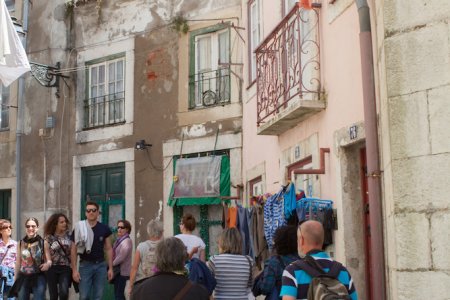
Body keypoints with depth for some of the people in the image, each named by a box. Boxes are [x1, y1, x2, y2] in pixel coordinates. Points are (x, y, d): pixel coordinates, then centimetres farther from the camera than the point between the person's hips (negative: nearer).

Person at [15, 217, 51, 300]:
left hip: (39, 277, -2)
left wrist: (47, 264, -23)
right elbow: (18, 262, 10)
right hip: (24, 277, 2)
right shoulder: (21, 243, 3)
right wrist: (15, 279, 12)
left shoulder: (43, 242, -3)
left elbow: (49, 260, 0)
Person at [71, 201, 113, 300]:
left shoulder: (104, 229, 3)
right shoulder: (79, 228, -3)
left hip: (101, 265, 2)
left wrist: (110, 268, 0)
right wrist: (74, 269, -7)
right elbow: (74, 250, -1)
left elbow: (109, 249, 6)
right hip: (85, 265, -2)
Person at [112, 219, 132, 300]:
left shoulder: (126, 241, -15)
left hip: (123, 272, -9)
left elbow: (121, 257, -22)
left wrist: (112, 264, -10)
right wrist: (112, 263, 1)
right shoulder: (119, 240, 15)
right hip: (118, 271, 9)